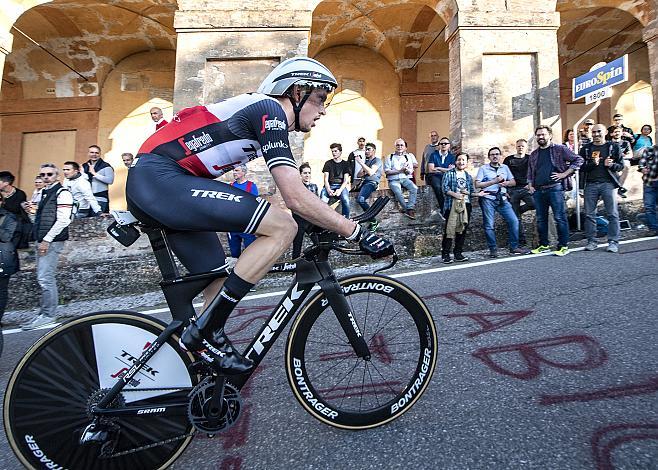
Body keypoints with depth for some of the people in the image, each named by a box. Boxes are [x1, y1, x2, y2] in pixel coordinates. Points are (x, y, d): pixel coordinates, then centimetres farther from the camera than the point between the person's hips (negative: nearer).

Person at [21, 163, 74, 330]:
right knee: (44, 278, 12)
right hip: (42, 241, 9)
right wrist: (39, 240, 15)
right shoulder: (44, 193, 19)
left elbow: (63, 221, -17)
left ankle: (47, 315, -1)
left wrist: (47, 240, -17)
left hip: (52, 241, -9)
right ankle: (45, 313, 20)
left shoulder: (62, 193, -8)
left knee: (45, 278, -9)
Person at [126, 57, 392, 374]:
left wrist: (329, 223, 25)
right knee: (282, 226, -19)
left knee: (220, 284, 11)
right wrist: (357, 233, -14)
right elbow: (295, 198, -20)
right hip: (161, 178, -10)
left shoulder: (256, 112, 20)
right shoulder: (269, 111, -10)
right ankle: (203, 331, -12)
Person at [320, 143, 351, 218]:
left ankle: (346, 219, -20)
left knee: (345, 200, -34)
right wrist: (328, 190, -18)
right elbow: (326, 179, 3)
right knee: (322, 200, -32)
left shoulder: (345, 164, 10)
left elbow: (346, 180, 1)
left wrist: (340, 190, -19)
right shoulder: (328, 163, 12)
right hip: (329, 186, 1)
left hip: (341, 186, -1)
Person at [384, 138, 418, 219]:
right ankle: (408, 209, -23)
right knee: (397, 192, -34)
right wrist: (400, 170, -12)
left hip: (405, 178, 3)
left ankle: (409, 209, -28)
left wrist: (408, 170, -5)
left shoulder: (409, 156, 15)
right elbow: (387, 171, -3)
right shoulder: (390, 157, 7)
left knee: (414, 188, -28)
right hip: (394, 180, -3)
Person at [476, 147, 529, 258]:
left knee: (514, 221, -3)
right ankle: (493, 249, 6)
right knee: (489, 225, -4)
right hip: (488, 199, -4)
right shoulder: (483, 168, 6)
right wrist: (494, 181, -8)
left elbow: (513, 182, 18)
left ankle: (514, 247, 9)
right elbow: (477, 184, -5)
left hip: (502, 199, 4)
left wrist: (506, 183, -4)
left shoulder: (505, 167, 19)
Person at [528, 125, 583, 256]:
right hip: (538, 190, 5)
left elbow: (578, 159, 0)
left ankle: (563, 246, 1)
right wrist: (530, 186, 11)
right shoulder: (533, 154, 19)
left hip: (555, 188, -5)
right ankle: (544, 245, 18)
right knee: (541, 219, 8)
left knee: (560, 218, -5)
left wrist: (564, 174, -7)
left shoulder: (559, 149, 3)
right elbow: (530, 173, 26)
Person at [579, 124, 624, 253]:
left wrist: (611, 165, -15)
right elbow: (581, 167, 3)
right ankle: (591, 241, 10)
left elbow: (621, 165, 5)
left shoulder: (614, 147, 8)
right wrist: (593, 164, -14)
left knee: (613, 214, -3)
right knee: (589, 214, 2)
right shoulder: (586, 149, 11)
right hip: (590, 184, 2)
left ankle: (613, 242, 2)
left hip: (608, 183, -1)